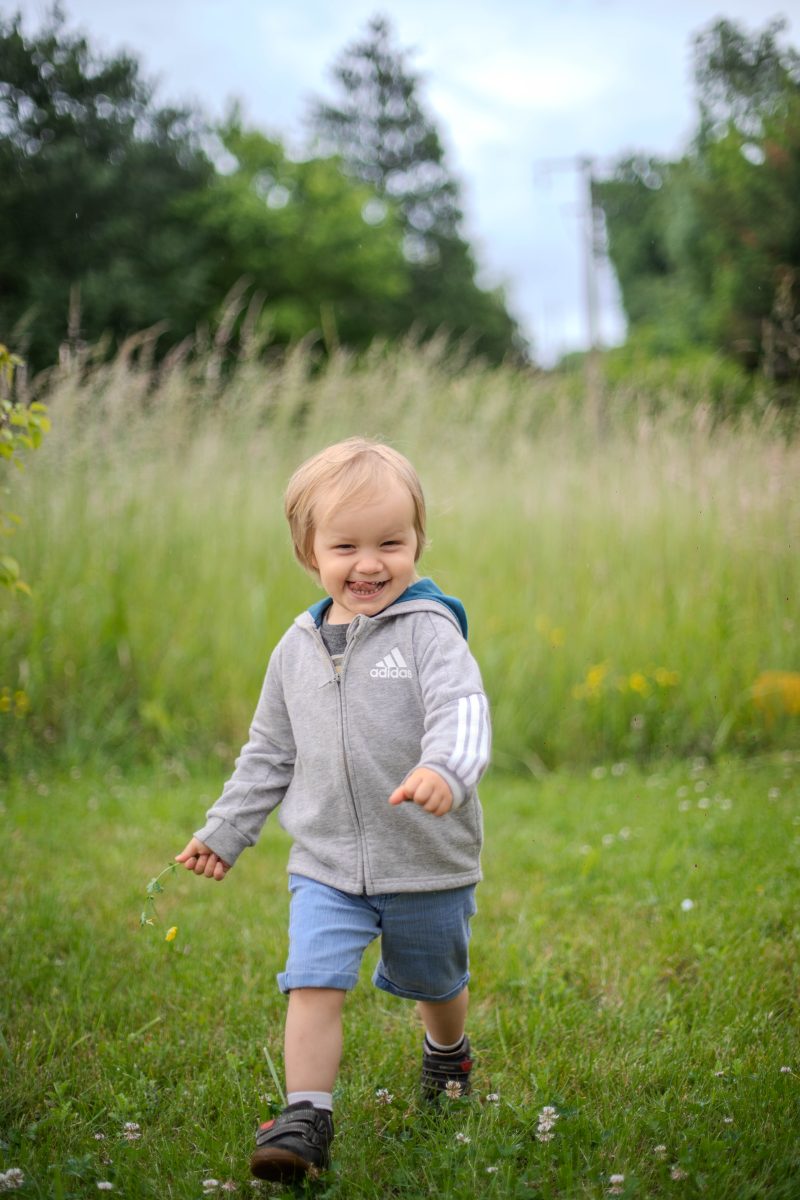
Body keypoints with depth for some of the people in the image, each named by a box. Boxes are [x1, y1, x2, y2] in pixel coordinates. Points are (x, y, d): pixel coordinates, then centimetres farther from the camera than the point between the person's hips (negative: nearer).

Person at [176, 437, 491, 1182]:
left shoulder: (428, 631, -12)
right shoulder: (298, 649, 3)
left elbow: (462, 709, -28)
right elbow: (269, 752, 14)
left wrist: (446, 769, -49)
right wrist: (224, 833, 16)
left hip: (427, 865, -2)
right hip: (326, 864, 2)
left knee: (435, 982, 20)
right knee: (313, 983, -15)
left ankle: (447, 1053, 50)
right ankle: (305, 1120, -7)